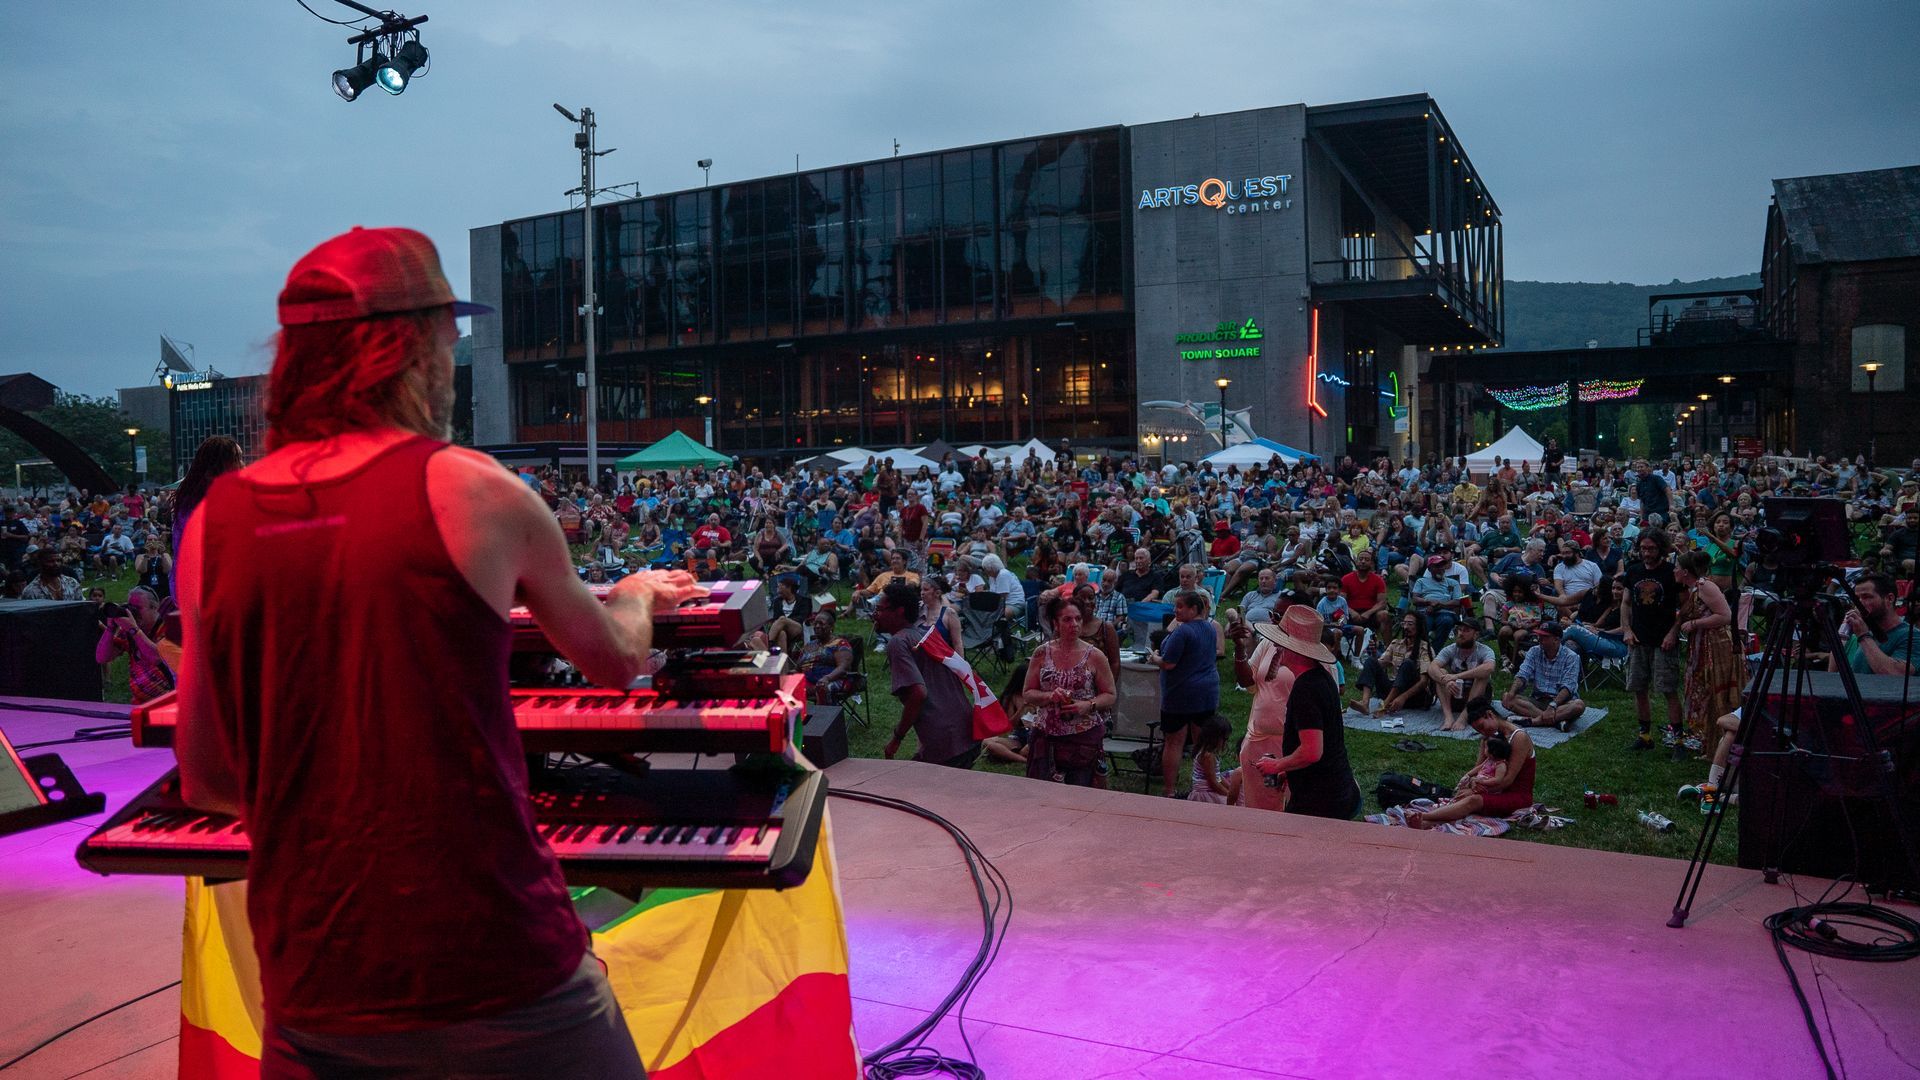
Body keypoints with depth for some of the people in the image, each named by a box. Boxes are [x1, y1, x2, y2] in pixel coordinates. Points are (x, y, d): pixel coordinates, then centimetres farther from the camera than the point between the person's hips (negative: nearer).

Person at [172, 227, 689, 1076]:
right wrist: (638, 596, 27)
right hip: (497, 967, -3)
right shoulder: (468, 490, -11)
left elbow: (204, 782, 7)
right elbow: (616, 662, 5)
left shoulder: (213, 526, -1)